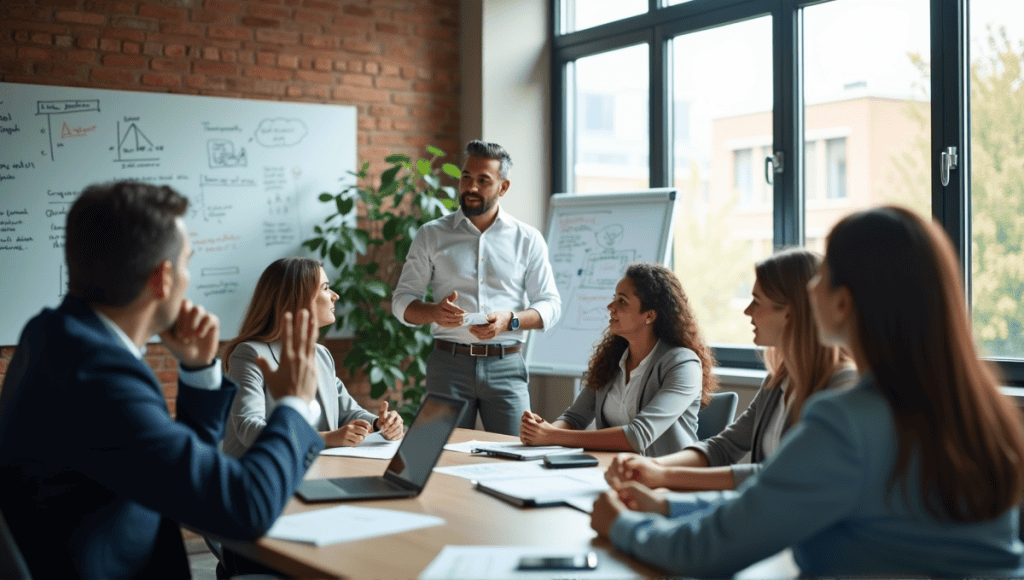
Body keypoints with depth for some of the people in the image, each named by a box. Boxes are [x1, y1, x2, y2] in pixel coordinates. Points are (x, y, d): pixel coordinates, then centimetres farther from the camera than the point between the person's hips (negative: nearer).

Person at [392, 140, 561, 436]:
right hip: (448, 363, 0)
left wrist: (510, 320, -11)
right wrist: (434, 312, -14)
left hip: (506, 366, 0)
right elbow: (402, 302, 8)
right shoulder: (432, 235, 9)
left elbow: (550, 304, 8)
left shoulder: (528, 239, 10)